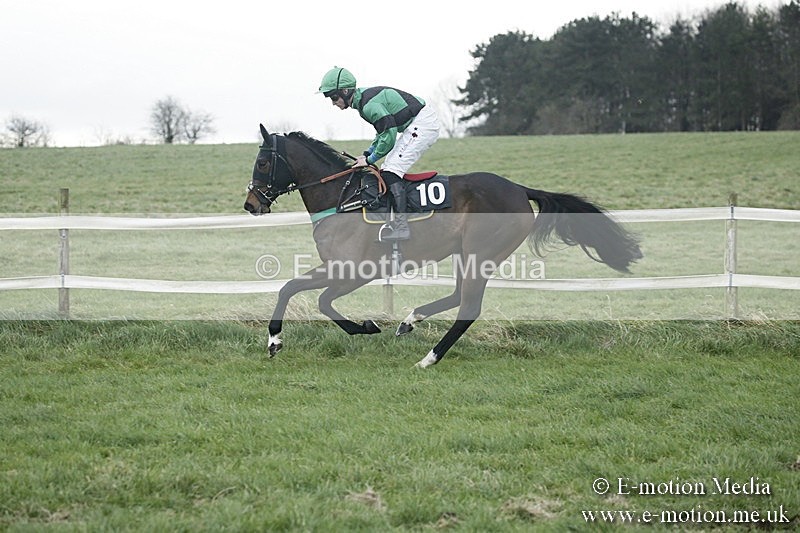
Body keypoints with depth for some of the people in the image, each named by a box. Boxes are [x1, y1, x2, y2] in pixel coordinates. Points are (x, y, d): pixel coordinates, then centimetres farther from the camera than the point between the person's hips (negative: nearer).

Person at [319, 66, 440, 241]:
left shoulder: (369, 104, -21)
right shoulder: (363, 100, 11)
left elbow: (389, 135, -22)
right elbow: (384, 131, 19)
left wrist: (370, 159, -12)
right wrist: (367, 153, 9)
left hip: (423, 124, -11)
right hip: (414, 125, 11)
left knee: (391, 172, -17)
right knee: (386, 170, 12)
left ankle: (402, 227, -23)